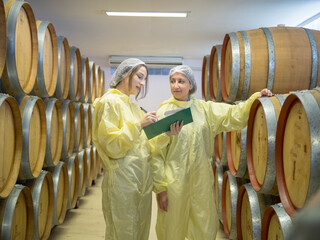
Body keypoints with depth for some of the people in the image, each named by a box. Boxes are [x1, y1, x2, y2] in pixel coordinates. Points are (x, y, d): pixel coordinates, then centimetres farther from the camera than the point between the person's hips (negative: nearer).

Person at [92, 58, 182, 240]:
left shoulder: (134, 106, 15)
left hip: (142, 180, 8)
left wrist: (168, 134, -5)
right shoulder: (109, 102, -7)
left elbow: (146, 146, 10)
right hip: (122, 180, -7)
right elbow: (111, 146, -16)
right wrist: (138, 125, -18)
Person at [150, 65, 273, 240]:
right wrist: (160, 187, -8)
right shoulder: (164, 112, -5)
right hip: (174, 183, -3)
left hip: (201, 180, 3)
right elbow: (156, 153, -6)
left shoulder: (204, 108, 6)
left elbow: (233, 115, 0)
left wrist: (256, 98, -13)